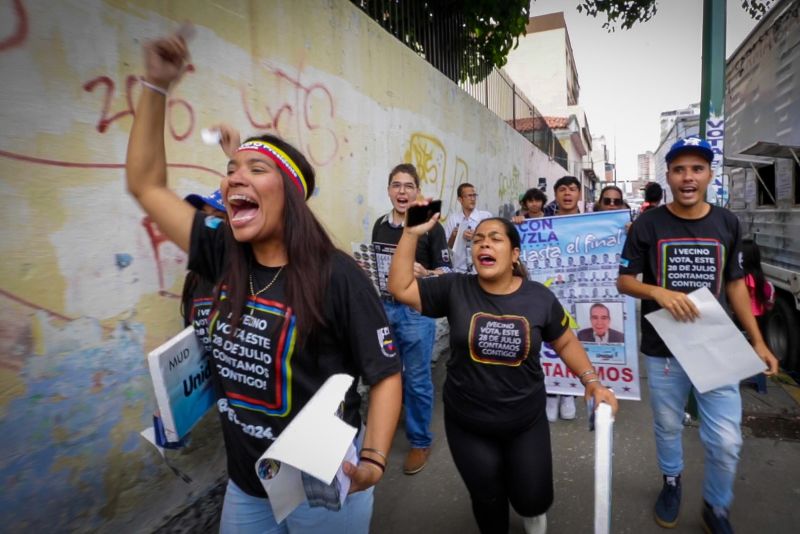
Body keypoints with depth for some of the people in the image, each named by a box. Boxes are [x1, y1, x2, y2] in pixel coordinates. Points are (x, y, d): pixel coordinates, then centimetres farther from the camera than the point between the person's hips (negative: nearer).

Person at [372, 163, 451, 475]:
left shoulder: (430, 226, -9)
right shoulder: (380, 225, 8)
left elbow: (446, 272, -9)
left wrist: (424, 273, -29)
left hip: (416, 310, -5)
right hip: (384, 307, 5)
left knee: (417, 379, 5)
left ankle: (420, 441, 23)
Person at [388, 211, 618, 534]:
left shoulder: (539, 297, -9)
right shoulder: (455, 289, -11)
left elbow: (565, 342, 4)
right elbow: (400, 288, -14)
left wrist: (591, 381, -7)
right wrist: (412, 233, -20)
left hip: (526, 421, 1)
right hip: (467, 424, 0)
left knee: (533, 500, 12)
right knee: (487, 499, 15)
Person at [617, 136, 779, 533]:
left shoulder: (727, 223, 2)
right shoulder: (647, 224, -7)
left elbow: (735, 283, 9)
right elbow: (624, 281, -4)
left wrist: (757, 341, 6)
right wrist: (659, 292, -24)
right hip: (663, 348, -1)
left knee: (726, 441, 4)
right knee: (668, 427, 16)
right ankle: (671, 481, 45)